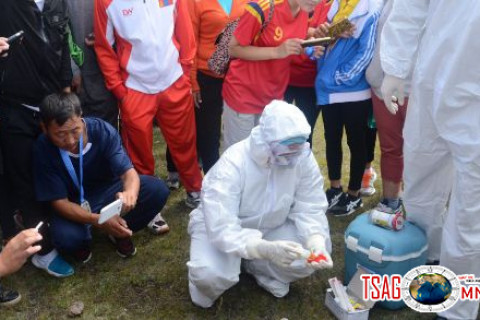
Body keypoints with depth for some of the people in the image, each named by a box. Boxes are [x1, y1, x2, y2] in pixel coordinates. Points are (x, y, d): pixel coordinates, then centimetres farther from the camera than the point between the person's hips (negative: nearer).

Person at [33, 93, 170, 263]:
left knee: (157, 189, -22)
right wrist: (99, 221, -39)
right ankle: (82, 241, 6)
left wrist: (130, 193, -53)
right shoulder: (43, 149, -25)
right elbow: (59, 202, -22)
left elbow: (128, 171, -27)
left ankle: (119, 232, 4)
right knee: (65, 236, -35)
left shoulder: (102, 130, -24)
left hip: (108, 191, 2)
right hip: (74, 205, -2)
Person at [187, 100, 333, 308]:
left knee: (315, 252, -18)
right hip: (220, 225, -4)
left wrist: (316, 242, -37)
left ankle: (258, 267, 6)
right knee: (211, 274, -33)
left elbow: (310, 210, -16)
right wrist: (265, 249, -54)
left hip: (271, 227, 5)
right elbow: (221, 228, -39)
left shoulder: (303, 158, -21)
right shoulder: (233, 164, -34)